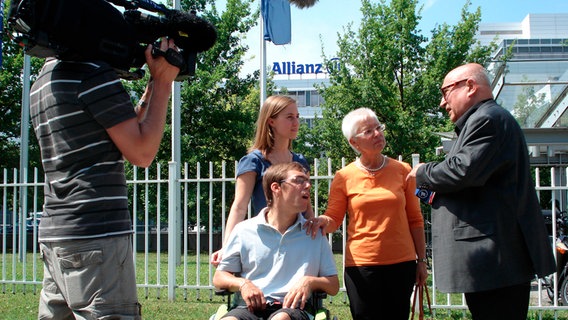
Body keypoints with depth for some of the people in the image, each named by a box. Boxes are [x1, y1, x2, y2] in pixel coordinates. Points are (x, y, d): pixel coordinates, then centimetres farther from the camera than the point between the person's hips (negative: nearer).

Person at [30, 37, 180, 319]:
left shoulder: (43, 82, 19)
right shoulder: (94, 72, -10)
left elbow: (125, 134, 21)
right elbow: (141, 153, -10)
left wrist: (153, 86, 19)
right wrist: (163, 81, -2)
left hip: (53, 234, 9)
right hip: (97, 236, -9)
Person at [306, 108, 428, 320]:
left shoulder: (402, 171, 3)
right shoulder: (344, 177, 0)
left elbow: (414, 219, 7)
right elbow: (334, 219, 2)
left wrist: (421, 260, 6)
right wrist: (323, 222, -21)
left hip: (402, 263, 2)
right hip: (361, 264, -1)